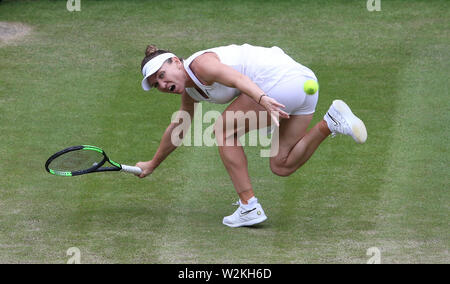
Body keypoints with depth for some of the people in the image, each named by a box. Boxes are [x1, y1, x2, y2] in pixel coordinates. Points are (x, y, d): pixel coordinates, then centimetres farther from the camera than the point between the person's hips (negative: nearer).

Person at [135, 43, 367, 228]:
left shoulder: (200, 64, -9)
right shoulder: (190, 91, 21)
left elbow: (237, 78, -29)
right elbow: (176, 129, 38)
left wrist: (262, 99, -48)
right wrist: (152, 164, 47)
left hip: (284, 79, -10)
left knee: (224, 131, 1)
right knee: (281, 167, 11)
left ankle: (249, 207, 0)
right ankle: (331, 123, 3)